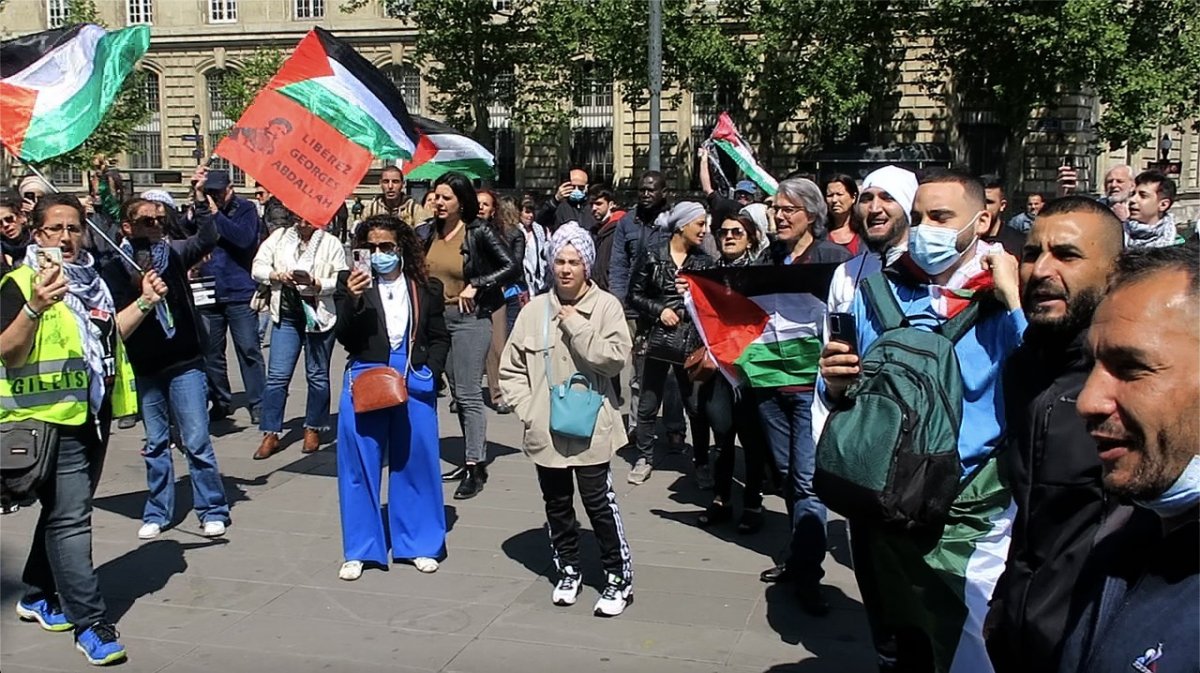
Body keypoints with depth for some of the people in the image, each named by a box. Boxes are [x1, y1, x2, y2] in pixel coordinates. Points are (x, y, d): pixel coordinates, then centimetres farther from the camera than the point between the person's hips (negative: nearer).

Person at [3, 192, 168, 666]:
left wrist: (144, 303, 12)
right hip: (52, 417, -8)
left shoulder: (89, 279, 13)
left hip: (95, 414, 8)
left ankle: (38, 596, 34)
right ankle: (90, 622, -3)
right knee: (70, 518, -8)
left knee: (65, 511, 18)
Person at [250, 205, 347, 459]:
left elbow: (340, 282, -9)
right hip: (286, 315, 2)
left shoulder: (331, 243, -3)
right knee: (277, 375, 0)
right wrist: (277, 275, -15)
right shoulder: (279, 237, 5)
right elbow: (258, 267, 3)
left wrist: (314, 282, -24)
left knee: (317, 375, 9)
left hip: (319, 316, -2)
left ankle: (313, 429, 25)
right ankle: (271, 434, 8)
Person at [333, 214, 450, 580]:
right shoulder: (351, 284, 3)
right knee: (359, 464, 2)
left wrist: (430, 370, -4)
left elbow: (440, 337, 12)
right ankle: (360, 550, 14)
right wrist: (353, 299, -21)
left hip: (415, 382, 1)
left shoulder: (426, 288, 7)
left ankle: (420, 544, 21)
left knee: (417, 460, 7)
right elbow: (344, 337, -6)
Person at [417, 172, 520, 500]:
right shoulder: (426, 232, 6)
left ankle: (476, 466, -4)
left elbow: (512, 267, -14)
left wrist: (475, 286, -18)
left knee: (468, 394, -7)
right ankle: (473, 458, 20)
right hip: (435, 316, 6)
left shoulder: (479, 232, -9)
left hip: (469, 318, -6)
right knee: (459, 393, 11)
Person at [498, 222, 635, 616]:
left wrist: (576, 326, -17)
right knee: (557, 504, 15)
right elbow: (511, 369, 6)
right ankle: (568, 571, 32)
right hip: (544, 430, 4)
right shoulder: (534, 310, 2)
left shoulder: (606, 306, -5)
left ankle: (619, 577, 14)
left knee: (599, 502, 0)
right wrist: (527, 410, -4)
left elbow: (616, 357, -18)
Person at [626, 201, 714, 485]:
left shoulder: (703, 261, 5)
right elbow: (634, 295, 3)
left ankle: (702, 461, 18)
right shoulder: (652, 256, 0)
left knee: (696, 403, 4)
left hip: (691, 341, 1)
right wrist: (660, 310, -10)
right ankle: (644, 458, 19)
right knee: (648, 404, 5)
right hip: (658, 338, -1)